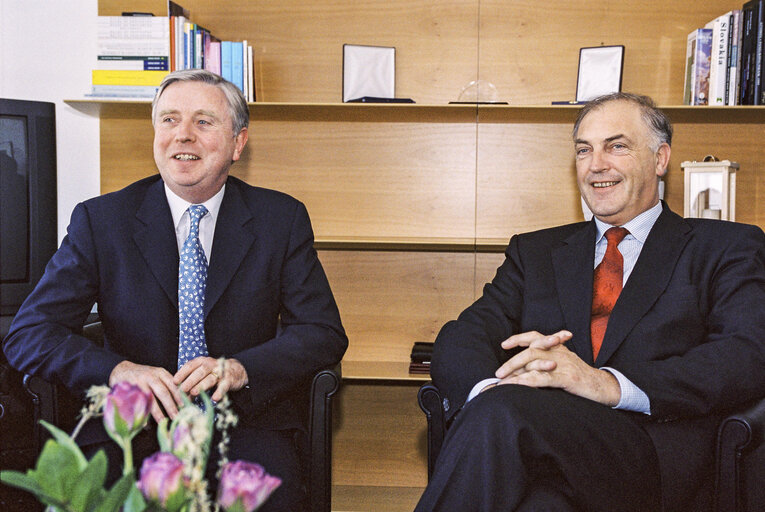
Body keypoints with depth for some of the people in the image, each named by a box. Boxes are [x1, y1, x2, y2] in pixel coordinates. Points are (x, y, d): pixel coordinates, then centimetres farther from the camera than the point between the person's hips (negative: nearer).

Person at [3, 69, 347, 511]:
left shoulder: (283, 218, 4)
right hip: (134, 426, 0)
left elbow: (325, 334, 0)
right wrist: (120, 371, -20)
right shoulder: (100, 221, 3)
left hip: (244, 422, 0)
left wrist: (239, 368, -18)